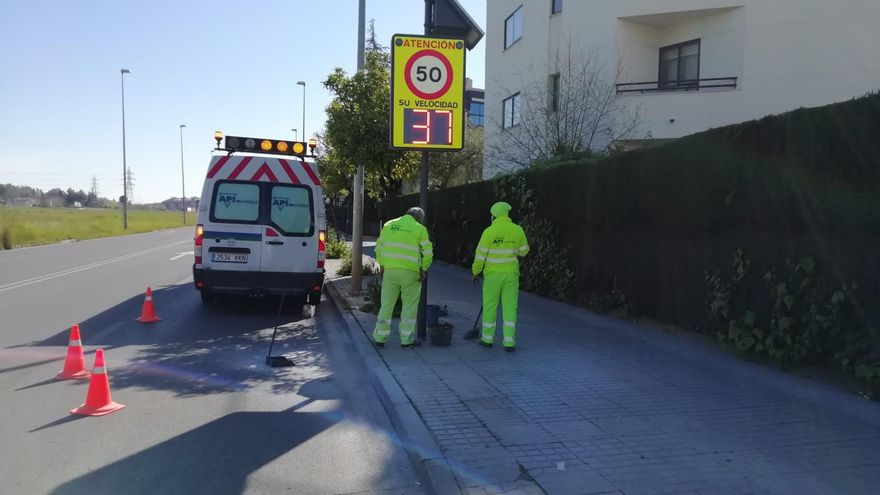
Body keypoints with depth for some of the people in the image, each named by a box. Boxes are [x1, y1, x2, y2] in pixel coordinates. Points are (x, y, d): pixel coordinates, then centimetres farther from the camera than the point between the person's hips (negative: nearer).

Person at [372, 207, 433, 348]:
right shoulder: (419, 229, -2)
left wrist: (381, 265, 17)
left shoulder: (388, 225, 10)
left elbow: (379, 246, 11)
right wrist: (424, 269, 5)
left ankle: (380, 338, 13)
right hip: (410, 272, -3)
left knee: (387, 304, 10)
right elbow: (427, 252, -4)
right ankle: (407, 339, 11)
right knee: (410, 305, 8)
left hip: (390, 269, 3)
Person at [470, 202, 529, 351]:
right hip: (511, 273, 2)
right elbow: (524, 251, 11)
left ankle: (487, 338, 19)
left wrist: (476, 272, 6)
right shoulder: (518, 230, -2)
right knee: (510, 307, 4)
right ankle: (509, 342, 2)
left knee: (490, 306, 9)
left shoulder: (489, 231, -9)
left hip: (492, 274, -2)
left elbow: (480, 255, -6)